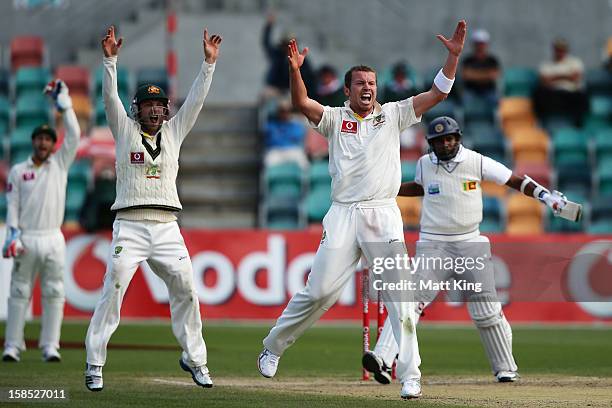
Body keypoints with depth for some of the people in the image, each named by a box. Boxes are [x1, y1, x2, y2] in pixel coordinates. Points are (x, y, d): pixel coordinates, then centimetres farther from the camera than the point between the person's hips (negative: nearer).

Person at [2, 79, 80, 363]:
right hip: (26, 239, -1)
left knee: (54, 294, -2)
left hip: (53, 239, 1)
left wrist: (63, 104, -2)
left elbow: (74, 135, 1)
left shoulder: (60, 164, 11)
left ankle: (50, 347, 0)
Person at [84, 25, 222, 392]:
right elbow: (110, 97, -3)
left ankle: (194, 359, 13)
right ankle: (95, 365, -10)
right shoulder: (126, 130, 9)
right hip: (130, 226, -3)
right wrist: (110, 59, -16)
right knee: (112, 292, -12)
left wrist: (209, 63, 3)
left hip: (167, 227, 3)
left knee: (186, 291, -1)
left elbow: (196, 100, 11)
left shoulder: (174, 132, 17)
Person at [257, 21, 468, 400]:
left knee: (399, 297, -7)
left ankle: (410, 375, -6)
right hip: (343, 215, 0)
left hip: (384, 215, 0)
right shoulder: (335, 118, 9)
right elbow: (302, 102, -9)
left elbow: (438, 94, 3)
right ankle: (272, 348, 18)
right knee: (318, 291, -1)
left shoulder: (392, 115, 11)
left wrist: (453, 57, -10)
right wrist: (295, 69, -27)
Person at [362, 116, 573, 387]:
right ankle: (383, 359, -27)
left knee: (486, 308, 0)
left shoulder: (477, 162, -4)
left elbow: (515, 181, -1)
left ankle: (505, 367, 16)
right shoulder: (424, 164, 4)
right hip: (433, 245, 0)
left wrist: (546, 196, -13)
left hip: (470, 244, 0)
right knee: (410, 300, -16)